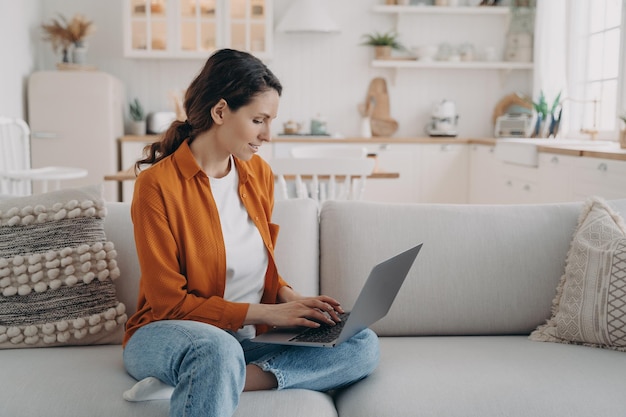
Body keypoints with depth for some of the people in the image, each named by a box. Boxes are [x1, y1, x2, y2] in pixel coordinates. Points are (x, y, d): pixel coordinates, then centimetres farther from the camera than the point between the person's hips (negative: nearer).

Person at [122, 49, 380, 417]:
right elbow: (169, 302, -12)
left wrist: (289, 297, -2)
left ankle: (202, 383, -21)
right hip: (168, 334, -7)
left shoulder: (259, 173, 7)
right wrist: (265, 313, -17)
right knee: (217, 348, -42)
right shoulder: (158, 184, -12)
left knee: (364, 346, -14)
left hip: (243, 339, 8)